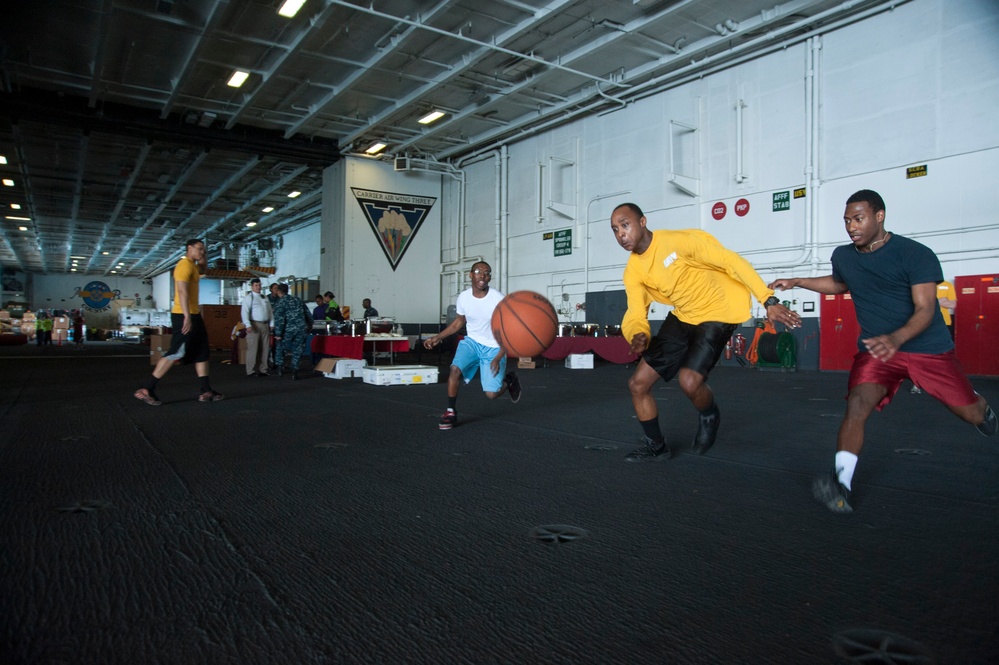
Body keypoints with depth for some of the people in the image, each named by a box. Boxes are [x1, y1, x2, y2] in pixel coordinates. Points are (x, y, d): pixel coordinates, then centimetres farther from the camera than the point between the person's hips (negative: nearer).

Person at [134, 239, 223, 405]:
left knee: (202, 353, 9)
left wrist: (201, 260, 17)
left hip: (194, 315, 10)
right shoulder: (185, 265, -13)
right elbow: (182, 291, -22)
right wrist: (187, 317, -29)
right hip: (184, 316, -10)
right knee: (176, 353, -10)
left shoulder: (192, 265, 16)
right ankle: (146, 390, -5)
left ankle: (205, 391, 12)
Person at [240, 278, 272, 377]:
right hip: (254, 325, -6)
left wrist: (271, 324, 8)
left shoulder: (265, 298, 18)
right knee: (253, 348, -7)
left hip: (265, 325, 6)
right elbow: (244, 312, -12)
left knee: (264, 349, 7)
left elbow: (270, 311, 18)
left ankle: (262, 370, 14)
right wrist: (248, 325, -23)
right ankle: (251, 371, -4)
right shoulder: (249, 297, -2)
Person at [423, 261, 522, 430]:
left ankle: (510, 380, 25)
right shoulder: (463, 297, -8)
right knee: (455, 369, -24)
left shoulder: (498, 300, -22)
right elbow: (459, 322, 12)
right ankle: (450, 412, -7)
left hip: (494, 347, -3)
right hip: (472, 341, 3)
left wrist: (498, 358, -25)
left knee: (491, 394, -10)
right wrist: (438, 337, 3)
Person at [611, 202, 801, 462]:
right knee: (638, 383, 2)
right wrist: (637, 336, -33)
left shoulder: (678, 240, -24)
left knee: (689, 381, -28)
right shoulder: (632, 271, -4)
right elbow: (635, 314, -8)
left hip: (718, 313, -7)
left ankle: (709, 416, 9)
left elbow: (730, 261, -22)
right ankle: (656, 447, 23)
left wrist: (768, 301, -28)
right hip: (682, 316, 7)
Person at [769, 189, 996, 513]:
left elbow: (925, 309, -23)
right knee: (857, 405, -23)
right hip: (875, 349, 2)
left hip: (930, 349, -2)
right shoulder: (843, 257, 0)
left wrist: (896, 338, -42)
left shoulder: (916, 254, -15)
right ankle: (842, 485, -25)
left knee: (972, 413, 9)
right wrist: (797, 282, 13)